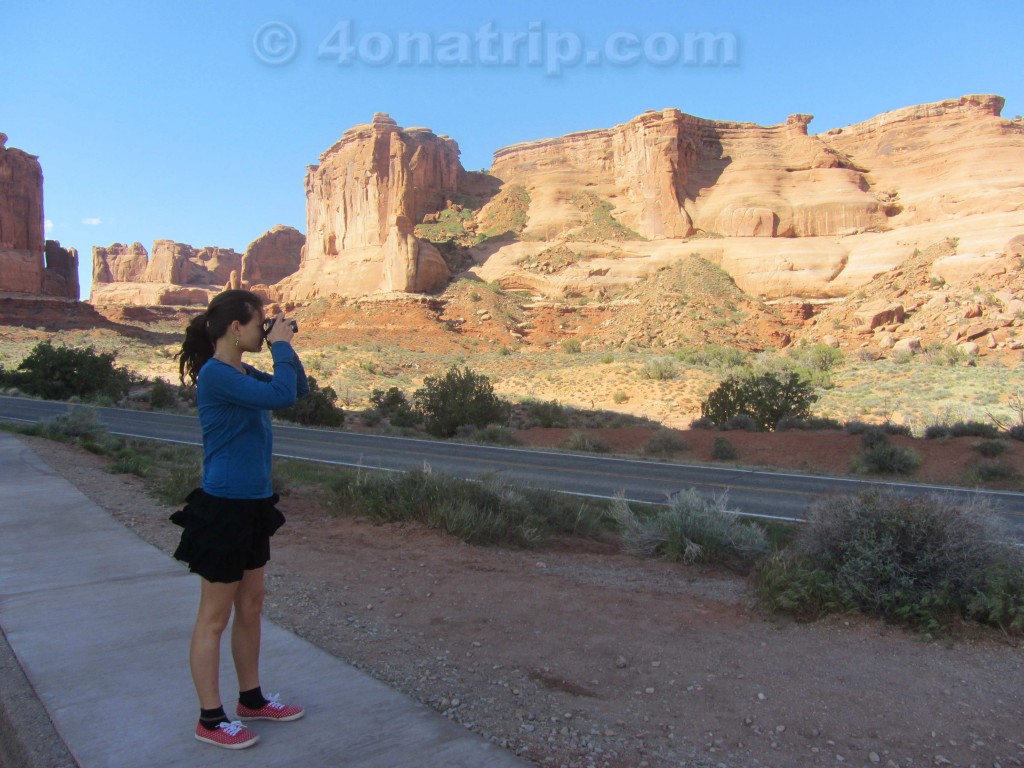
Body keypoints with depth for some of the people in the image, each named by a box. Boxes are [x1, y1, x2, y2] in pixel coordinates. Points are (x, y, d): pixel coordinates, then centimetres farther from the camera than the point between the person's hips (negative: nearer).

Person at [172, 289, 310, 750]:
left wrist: (285, 348, 4)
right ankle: (210, 719, 19)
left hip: (252, 505, 9)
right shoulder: (214, 375, -18)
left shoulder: (245, 374, 8)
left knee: (251, 607, 18)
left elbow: (299, 388, 17)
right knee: (214, 617, 5)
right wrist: (281, 346, -14)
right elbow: (281, 395, -28)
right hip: (224, 507, -9)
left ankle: (251, 699, 34)